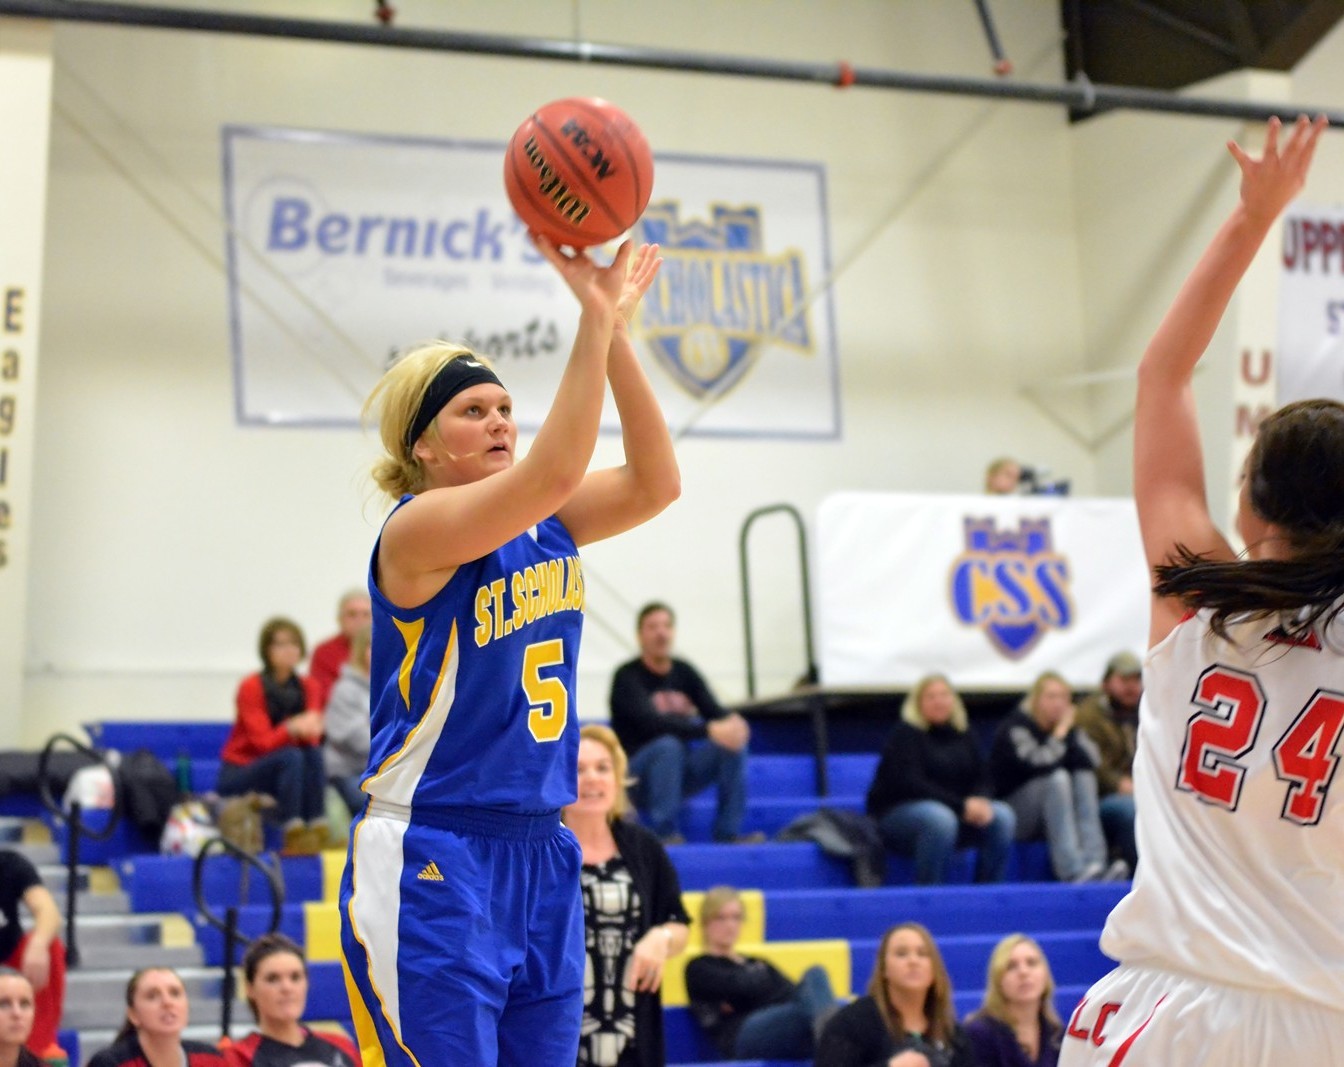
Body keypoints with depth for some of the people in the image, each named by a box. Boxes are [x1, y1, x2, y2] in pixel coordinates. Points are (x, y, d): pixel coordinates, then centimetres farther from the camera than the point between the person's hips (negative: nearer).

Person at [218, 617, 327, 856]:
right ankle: (294, 835, -38)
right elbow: (263, 742, -21)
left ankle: (319, 831, -30)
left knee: (314, 753, -25)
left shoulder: (307, 688, 1)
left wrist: (309, 729, -34)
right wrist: (291, 729, -40)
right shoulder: (251, 687, -13)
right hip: (238, 774, -5)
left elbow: (313, 737, -10)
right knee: (291, 756, -31)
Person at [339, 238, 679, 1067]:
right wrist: (594, 318, -26)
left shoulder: (543, 525, 10)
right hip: (429, 863, -7)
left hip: (540, 856, 7)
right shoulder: (416, 530, -11)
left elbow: (656, 483, -6)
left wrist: (616, 328, -14)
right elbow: (553, 471, -26)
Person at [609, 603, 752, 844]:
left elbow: (714, 710, 1)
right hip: (637, 776, -6)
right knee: (668, 745, -35)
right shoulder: (627, 677, -11)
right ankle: (665, 833, -29)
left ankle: (727, 834, -17)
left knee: (733, 742, -15)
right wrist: (709, 730, -35)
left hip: (679, 772, 6)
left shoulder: (684, 672, 8)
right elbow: (650, 722, -26)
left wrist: (733, 722, -25)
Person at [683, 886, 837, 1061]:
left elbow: (790, 993, 15)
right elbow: (739, 988, -2)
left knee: (816, 974, -28)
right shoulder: (699, 969, 19)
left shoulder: (760, 965, 37)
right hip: (748, 1035, -6)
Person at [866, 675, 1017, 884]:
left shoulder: (963, 735, 11)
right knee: (940, 818, -38)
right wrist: (961, 805, -25)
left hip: (953, 813, 6)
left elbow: (982, 779, 7)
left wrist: (980, 801, -18)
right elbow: (910, 784, -19)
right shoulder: (905, 734, -7)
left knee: (1002, 816, -18)